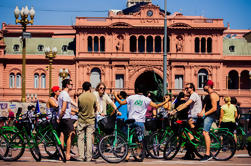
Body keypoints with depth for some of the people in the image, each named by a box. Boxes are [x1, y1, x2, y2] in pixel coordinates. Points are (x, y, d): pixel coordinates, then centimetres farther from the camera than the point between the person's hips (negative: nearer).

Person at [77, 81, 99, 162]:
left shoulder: (80, 97, -8)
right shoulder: (93, 96, -7)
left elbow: (79, 107, 6)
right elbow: (96, 108, 5)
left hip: (81, 120, 0)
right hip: (90, 120, 0)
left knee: (80, 139, 5)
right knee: (89, 138, 3)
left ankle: (81, 156, 3)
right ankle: (88, 157, 2)